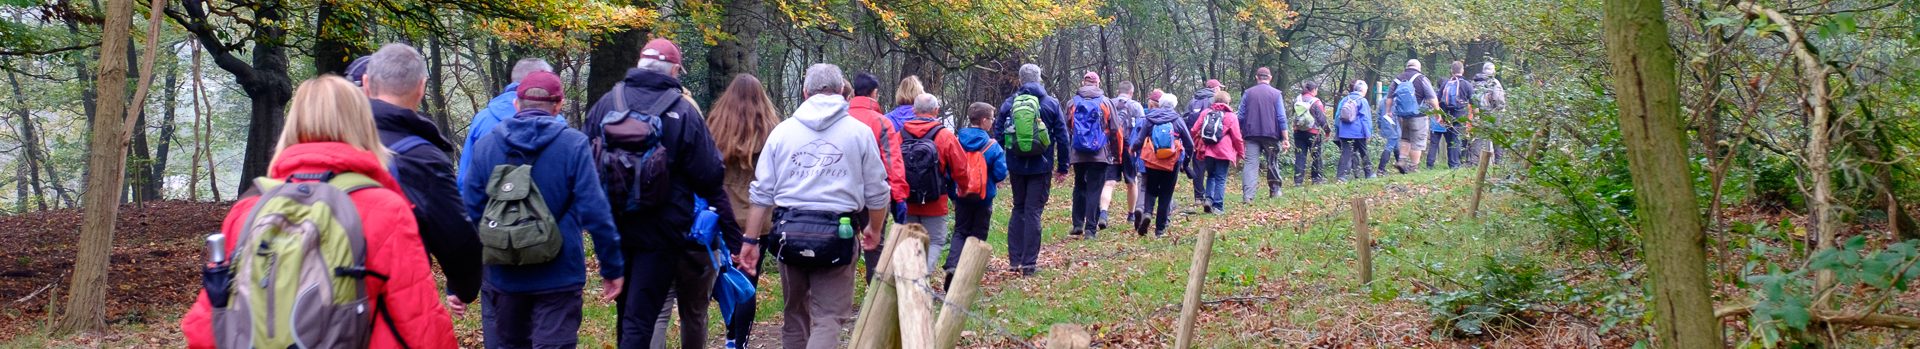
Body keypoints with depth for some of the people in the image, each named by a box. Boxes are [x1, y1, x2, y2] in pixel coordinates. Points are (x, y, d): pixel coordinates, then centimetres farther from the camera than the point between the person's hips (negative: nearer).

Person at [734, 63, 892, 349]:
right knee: (828, 317, -3)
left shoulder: (783, 130, 7)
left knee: (795, 311, 18)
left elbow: (761, 192, 6)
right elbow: (877, 193, 5)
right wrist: (874, 229, 22)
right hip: (836, 233, -3)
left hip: (790, 231, 3)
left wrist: (750, 240, 10)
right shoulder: (859, 132, 2)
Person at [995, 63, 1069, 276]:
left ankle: (1014, 260, 13)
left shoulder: (1008, 104, 2)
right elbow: (1062, 137, 0)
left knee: (1018, 210, 16)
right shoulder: (1051, 104, -2)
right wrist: (1063, 167, 7)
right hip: (1041, 167, -2)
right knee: (1033, 212, 1)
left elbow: (998, 136, 4)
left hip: (1016, 167, 2)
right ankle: (1029, 263, -1)